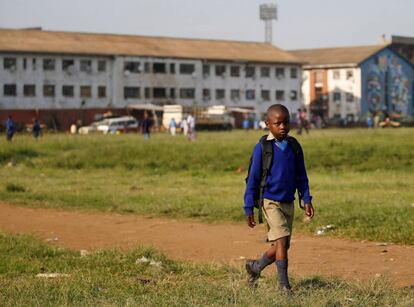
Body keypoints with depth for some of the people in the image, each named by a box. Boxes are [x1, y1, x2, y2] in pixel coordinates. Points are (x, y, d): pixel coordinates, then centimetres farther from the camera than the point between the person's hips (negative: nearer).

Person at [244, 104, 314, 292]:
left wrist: (307, 200, 3)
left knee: (281, 245, 11)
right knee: (281, 240, -17)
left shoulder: (294, 147, 5)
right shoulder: (262, 148, -9)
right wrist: (249, 208, -5)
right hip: (270, 201, -5)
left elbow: (301, 176, 13)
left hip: (288, 203, 6)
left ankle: (255, 266, 34)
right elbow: (253, 179, -5)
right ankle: (283, 283, -10)